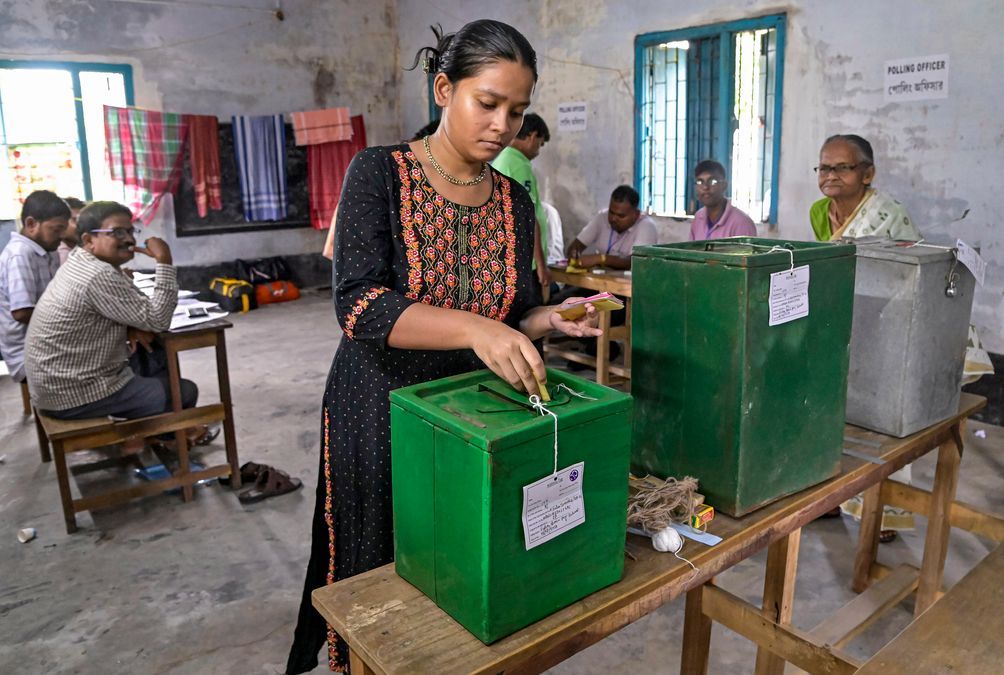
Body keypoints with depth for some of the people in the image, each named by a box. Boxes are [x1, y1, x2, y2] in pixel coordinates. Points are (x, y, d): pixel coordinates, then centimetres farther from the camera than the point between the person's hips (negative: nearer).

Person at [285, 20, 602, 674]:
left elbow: (514, 316, 9)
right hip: (379, 412, -3)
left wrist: (552, 320, -13)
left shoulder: (515, 202, 1)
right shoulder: (380, 173, -12)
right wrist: (474, 329, -37)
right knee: (374, 574, 13)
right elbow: (358, 304, -24)